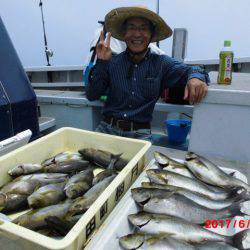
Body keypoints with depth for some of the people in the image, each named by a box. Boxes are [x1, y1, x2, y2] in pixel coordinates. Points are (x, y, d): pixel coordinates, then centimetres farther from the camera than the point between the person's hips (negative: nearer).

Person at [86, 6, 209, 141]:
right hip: (107, 128, 0)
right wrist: (101, 63, -10)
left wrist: (196, 77, -25)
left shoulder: (161, 63, 4)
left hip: (140, 133, 0)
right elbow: (91, 96, 1)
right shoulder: (112, 62, 3)